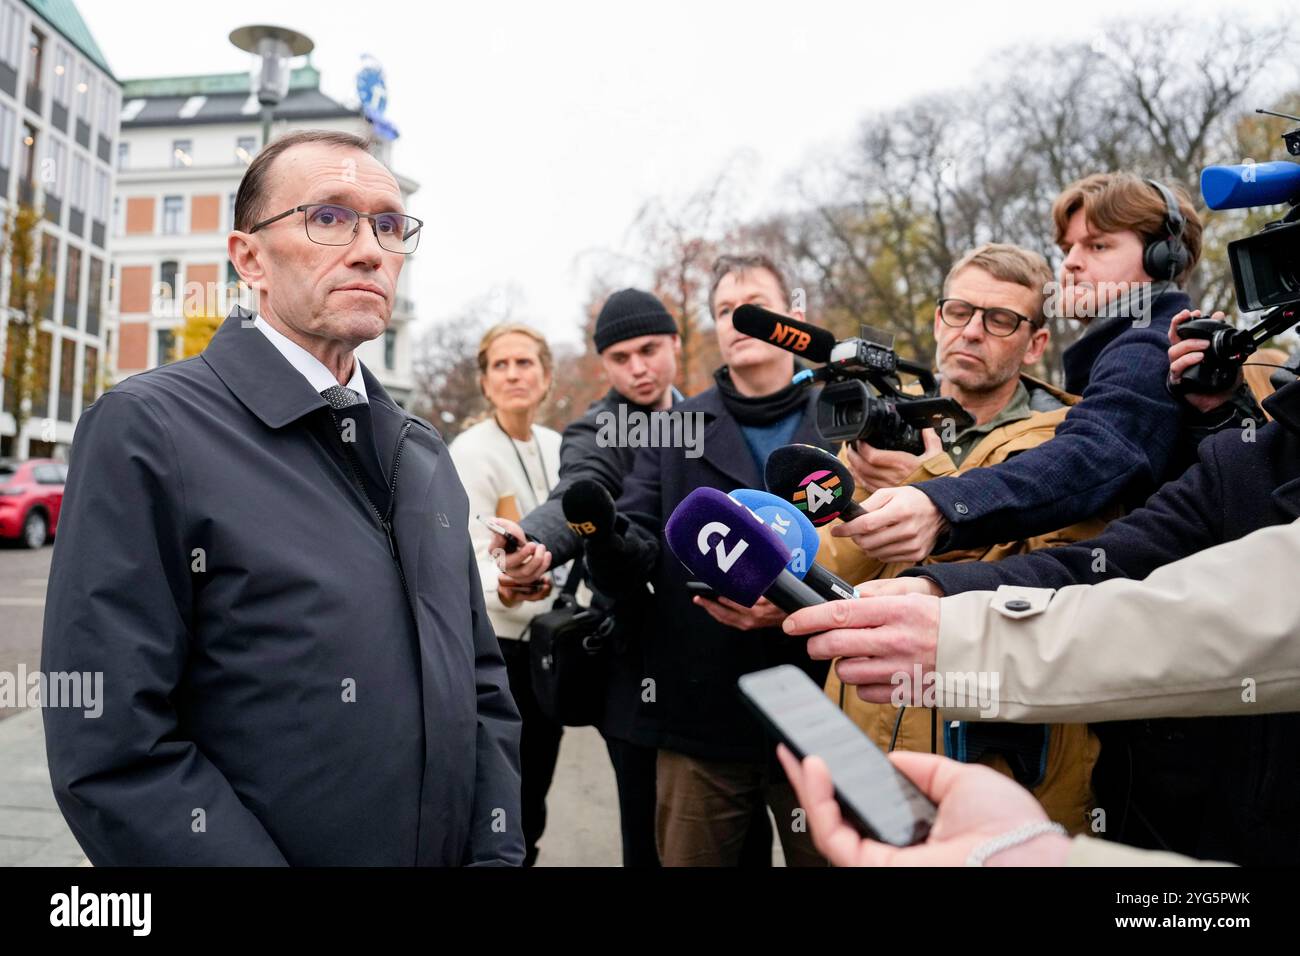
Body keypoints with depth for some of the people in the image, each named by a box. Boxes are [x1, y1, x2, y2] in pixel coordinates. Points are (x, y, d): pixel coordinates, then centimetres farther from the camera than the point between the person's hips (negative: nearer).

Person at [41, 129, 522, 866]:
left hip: (458, 850, 5)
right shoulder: (146, 430, -14)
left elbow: (481, 681, 7)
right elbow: (114, 751, -19)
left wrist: (497, 852, -4)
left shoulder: (422, 451, 5)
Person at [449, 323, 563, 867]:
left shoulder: (557, 448, 5)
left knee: (534, 789, 15)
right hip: (493, 645, -6)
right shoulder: (470, 452, -13)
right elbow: (471, 556, -23)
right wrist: (503, 590, -42)